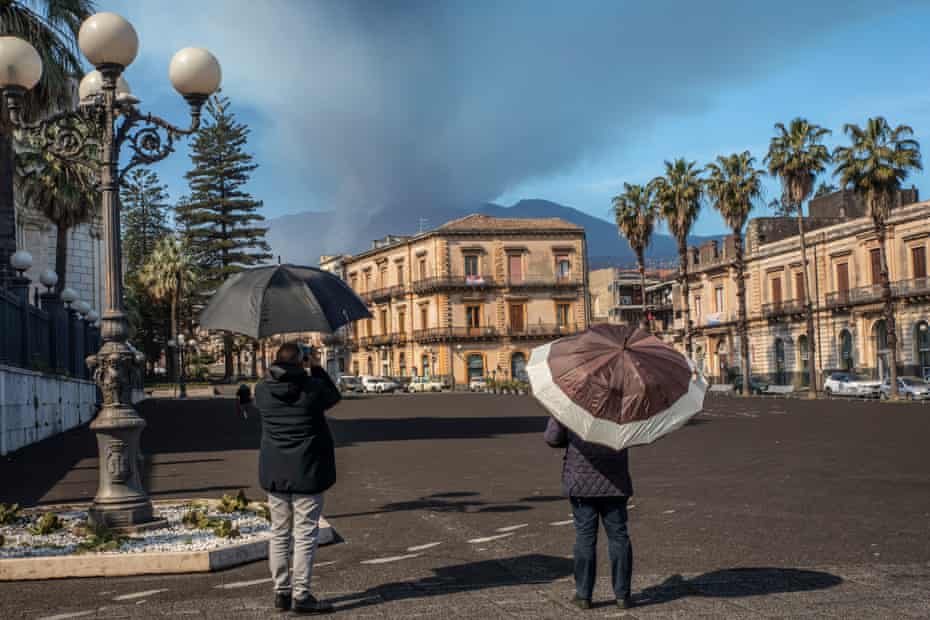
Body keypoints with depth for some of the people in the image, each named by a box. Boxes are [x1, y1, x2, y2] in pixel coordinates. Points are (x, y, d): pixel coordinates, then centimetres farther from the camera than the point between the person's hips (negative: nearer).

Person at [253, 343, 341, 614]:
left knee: (280, 532, 14)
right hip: (306, 472, -5)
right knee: (305, 534, 1)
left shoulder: (262, 390, -2)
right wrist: (317, 368, 10)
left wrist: (277, 369, 15)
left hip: (274, 473, 5)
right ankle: (301, 596, 1)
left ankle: (282, 592, 19)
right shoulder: (313, 388, -13)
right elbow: (333, 396, 7)